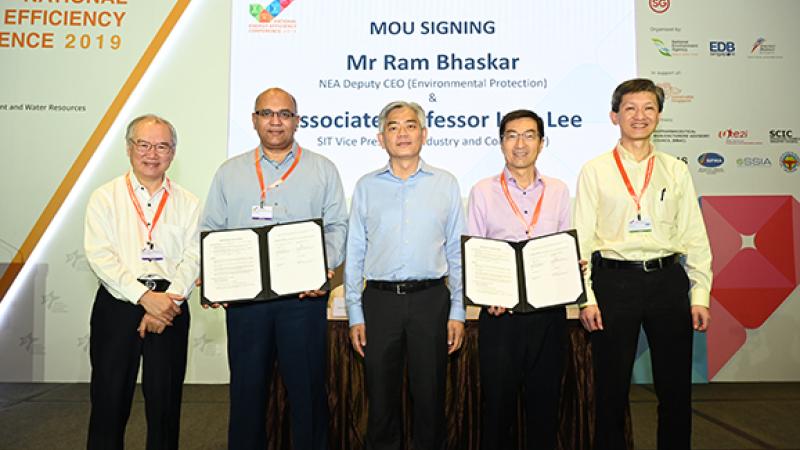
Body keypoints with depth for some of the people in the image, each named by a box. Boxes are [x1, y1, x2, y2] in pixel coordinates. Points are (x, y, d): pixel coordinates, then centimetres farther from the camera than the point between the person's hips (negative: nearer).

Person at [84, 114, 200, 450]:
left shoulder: (188, 204, 8)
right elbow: (100, 256, -7)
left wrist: (167, 300, -15)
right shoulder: (105, 198, 5)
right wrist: (144, 297, -17)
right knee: (109, 398, 6)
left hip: (169, 307, 1)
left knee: (165, 400, 8)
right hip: (118, 304, -1)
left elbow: (193, 259, -1)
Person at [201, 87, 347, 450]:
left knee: (308, 387, 6)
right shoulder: (230, 172, 14)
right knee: (247, 388, 11)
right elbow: (210, 230, 11)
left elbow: (337, 226, 3)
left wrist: (325, 267, -14)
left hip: (304, 296, -1)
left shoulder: (322, 169, 9)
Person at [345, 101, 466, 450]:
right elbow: (354, 254, 6)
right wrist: (355, 315, 2)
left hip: (431, 299, 0)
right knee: (381, 395, 11)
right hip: (380, 300, 1)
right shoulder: (366, 186, 6)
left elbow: (457, 251, 5)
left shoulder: (446, 184, 5)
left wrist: (458, 312, 1)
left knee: (430, 395, 10)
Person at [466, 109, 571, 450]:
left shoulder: (558, 191, 9)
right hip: (500, 312, -2)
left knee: (544, 400, 12)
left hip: (549, 310, 2)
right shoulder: (483, 192, 2)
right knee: (498, 400, 6)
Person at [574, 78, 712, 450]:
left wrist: (700, 295, 2)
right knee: (611, 389, 8)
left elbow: (695, 236, 9)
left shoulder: (675, 170, 10)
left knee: (676, 388, 11)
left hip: (667, 280, 3)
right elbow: (582, 238, -1)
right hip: (613, 282, -2)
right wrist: (586, 298, -8)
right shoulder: (595, 171, 2)